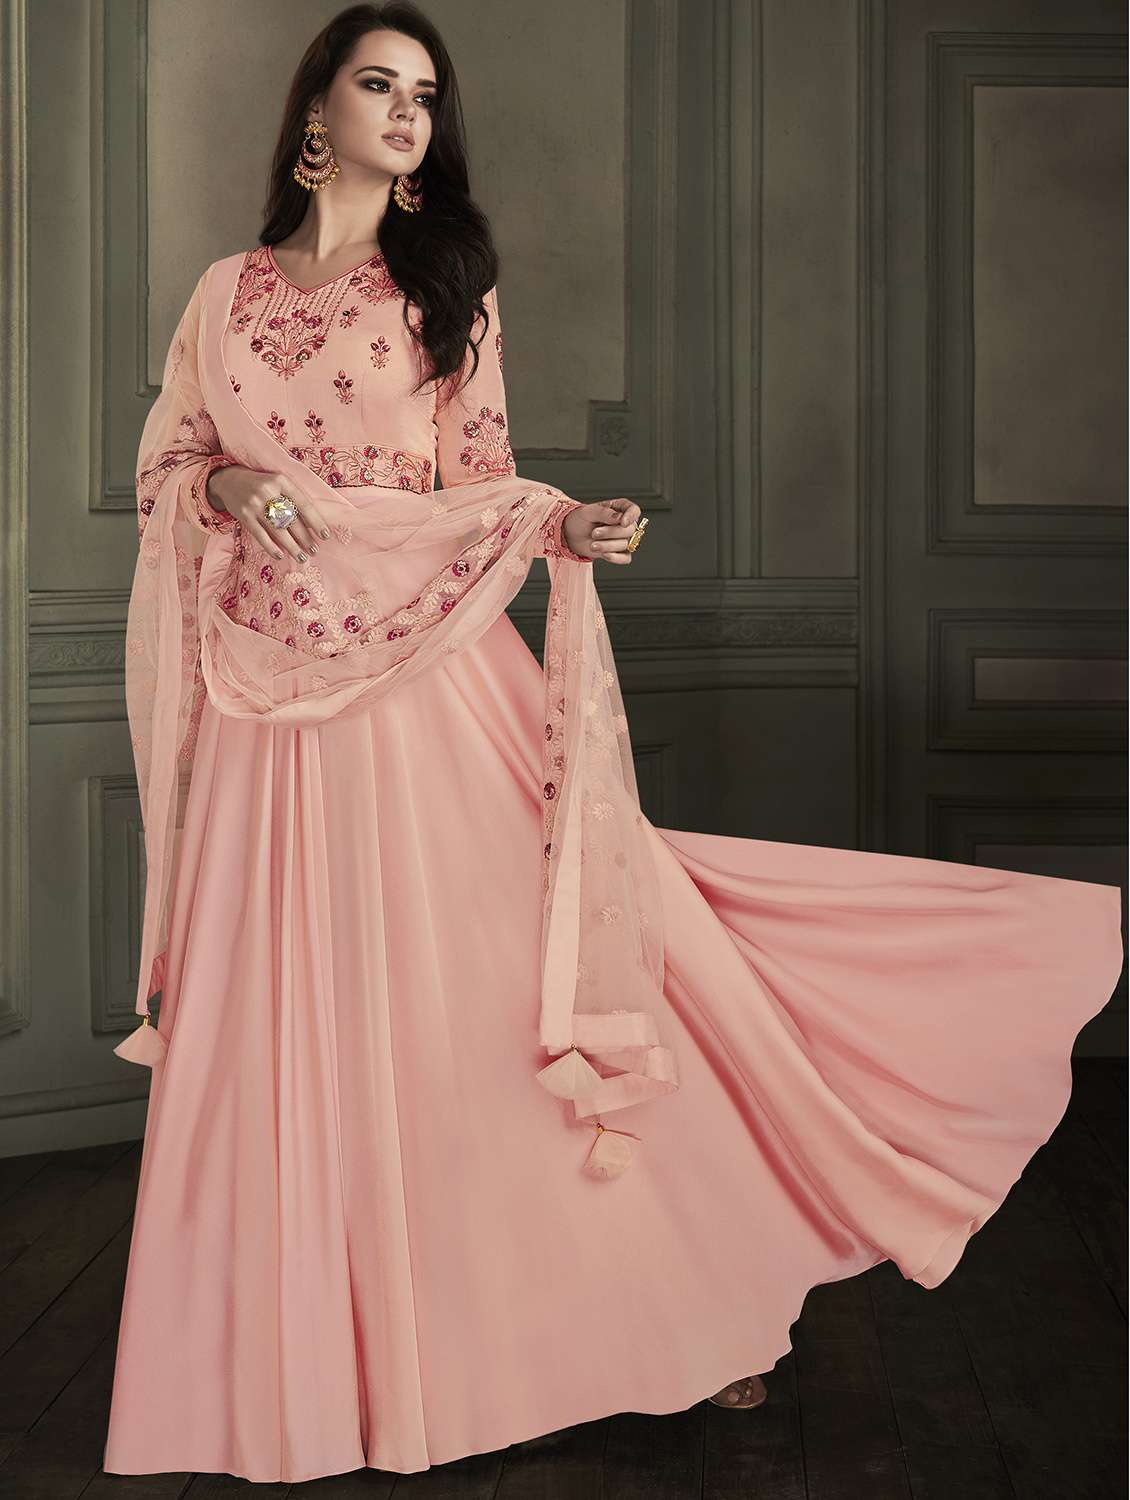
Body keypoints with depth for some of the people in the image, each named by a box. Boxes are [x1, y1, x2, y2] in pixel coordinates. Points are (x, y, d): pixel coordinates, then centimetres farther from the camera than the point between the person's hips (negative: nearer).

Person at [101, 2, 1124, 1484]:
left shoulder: (449, 285, 7)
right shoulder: (228, 295, 10)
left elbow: (482, 485, 7)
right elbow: (163, 472, 14)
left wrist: (567, 527, -13)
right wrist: (232, 490, -7)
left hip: (432, 691, -2)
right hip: (272, 709, 2)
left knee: (484, 999, -2)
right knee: (293, 1033, 6)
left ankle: (674, 1308, 10)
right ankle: (311, 1364, 22)